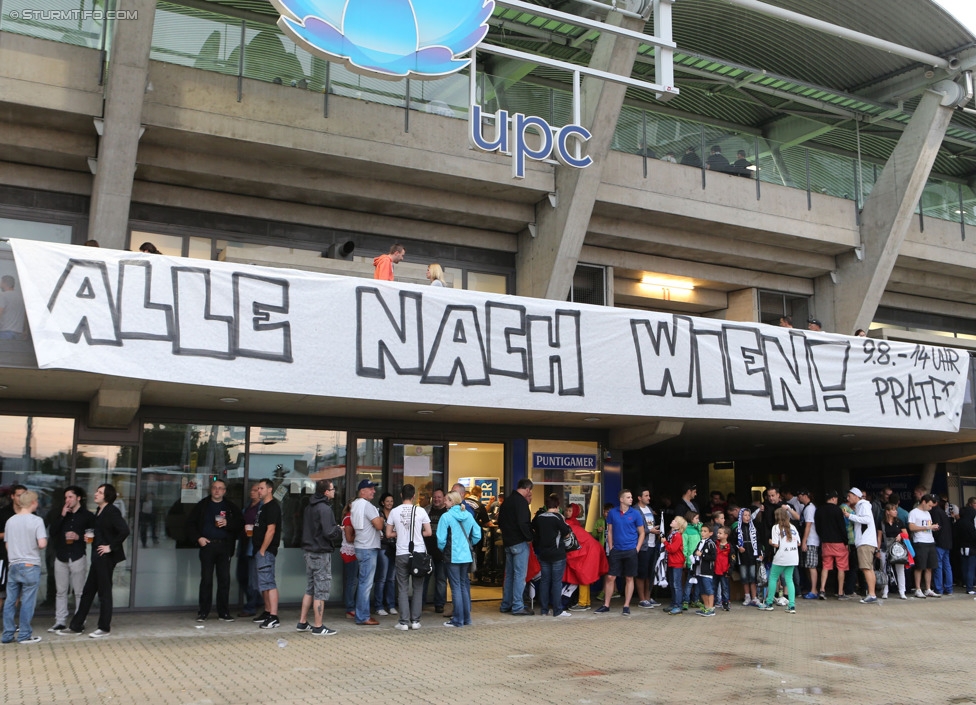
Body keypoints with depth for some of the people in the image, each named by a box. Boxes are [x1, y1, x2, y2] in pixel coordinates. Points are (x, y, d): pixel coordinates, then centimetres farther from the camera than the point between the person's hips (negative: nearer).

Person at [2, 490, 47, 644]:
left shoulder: (10, 521, 5)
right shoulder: (36, 520, -11)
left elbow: (7, 544, 13)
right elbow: (42, 544, -19)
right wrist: (45, 541, 3)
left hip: (13, 565, 5)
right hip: (30, 565, -5)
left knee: (10, 601, 10)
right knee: (27, 601, 2)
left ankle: (7, 635, 15)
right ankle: (24, 635, 6)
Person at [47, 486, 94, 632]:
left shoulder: (87, 516, 2)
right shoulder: (62, 514, 16)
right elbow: (52, 532, 4)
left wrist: (79, 537, -15)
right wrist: (62, 515, -3)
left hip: (78, 557, -4)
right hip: (61, 557, 4)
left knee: (79, 592, -1)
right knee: (61, 591, 6)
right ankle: (60, 621, 12)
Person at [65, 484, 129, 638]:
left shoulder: (112, 511, -15)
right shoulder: (99, 511, 12)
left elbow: (124, 531, -26)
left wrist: (111, 547, -19)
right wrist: (89, 537, 6)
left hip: (106, 557, -9)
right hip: (98, 557, 9)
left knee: (104, 592, 1)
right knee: (88, 591, 13)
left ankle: (104, 628, 12)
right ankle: (76, 626, 21)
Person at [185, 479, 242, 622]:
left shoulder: (231, 507, 11)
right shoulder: (202, 505, 9)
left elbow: (240, 524, 7)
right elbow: (190, 523, 9)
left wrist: (228, 523, -11)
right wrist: (198, 538, -3)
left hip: (224, 546, 1)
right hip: (207, 545, -1)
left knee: (224, 579, 1)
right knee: (206, 579, -1)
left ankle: (224, 612, 8)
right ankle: (203, 612, 6)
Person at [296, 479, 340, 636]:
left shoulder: (310, 507, 12)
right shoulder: (324, 508, -18)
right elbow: (329, 533, -25)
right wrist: (339, 530, -5)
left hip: (309, 551, 9)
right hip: (321, 553, -9)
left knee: (310, 589, 18)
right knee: (321, 590, -2)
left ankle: (302, 622, 23)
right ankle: (318, 627, 2)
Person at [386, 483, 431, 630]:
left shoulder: (394, 512, -2)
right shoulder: (420, 511, -4)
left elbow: (389, 533, 3)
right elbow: (428, 532, 0)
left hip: (402, 554, 0)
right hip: (419, 552, 0)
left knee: (403, 588, 6)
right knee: (417, 588, 9)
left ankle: (404, 622, 4)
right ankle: (415, 621, 9)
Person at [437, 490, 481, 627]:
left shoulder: (446, 516, -12)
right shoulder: (468, 515, 3)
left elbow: (441, 539, -14)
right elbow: (477, 535, 6)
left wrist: (443, 550, 5)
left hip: (453, 556, -5)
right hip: (467, 556, 5)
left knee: (456, 587, 0)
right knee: (464, 586, 14)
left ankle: (458, 620, 3)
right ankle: (466, 618, 19)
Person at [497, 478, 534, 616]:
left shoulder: (506, 501, 13)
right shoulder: (521, 502, -15)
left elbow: (500, 522, 20)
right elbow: (523, 523, -23)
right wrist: (530, 537, -10)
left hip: (508, 542, 9)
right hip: (519, 543, -9)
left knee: (509, 575, 16)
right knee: (520, 575, -4)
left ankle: (505, 605, 21)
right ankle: (518, 607, -3)